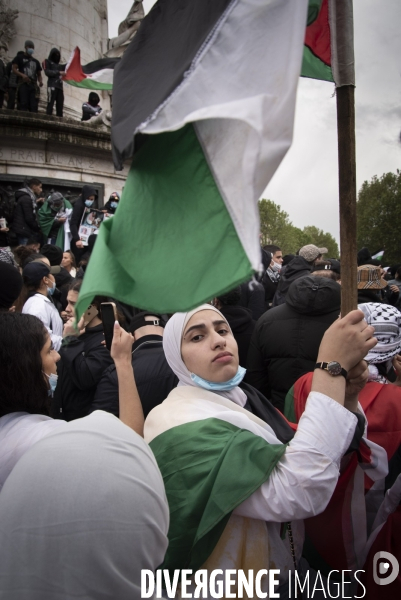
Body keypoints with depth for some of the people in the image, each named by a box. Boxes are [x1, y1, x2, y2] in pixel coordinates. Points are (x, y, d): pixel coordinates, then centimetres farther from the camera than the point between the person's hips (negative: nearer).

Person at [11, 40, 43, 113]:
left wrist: (40, 81, 1)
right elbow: (14, 69, 2)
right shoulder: (19, 57, 12)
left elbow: (39, 74, 24)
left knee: (34, 106, -8)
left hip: (33, 85, 4)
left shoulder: (36, 61, 25)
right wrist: (22, 75, -17)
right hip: (23, 84, -4)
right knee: (23, 104, -17)